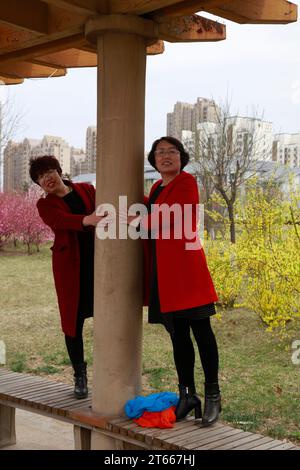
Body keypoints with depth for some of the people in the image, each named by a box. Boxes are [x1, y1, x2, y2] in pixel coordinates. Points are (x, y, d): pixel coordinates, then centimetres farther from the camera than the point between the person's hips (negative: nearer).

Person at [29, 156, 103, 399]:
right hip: (70, 265, -1)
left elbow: (103, 212, 3)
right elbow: (61, 220, -19)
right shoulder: (45, 205, 3)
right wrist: (87, 220, -38)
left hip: (97, 261, 1)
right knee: (74, 320, 4)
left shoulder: (86, 190, 11)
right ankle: (80, 377, 19)